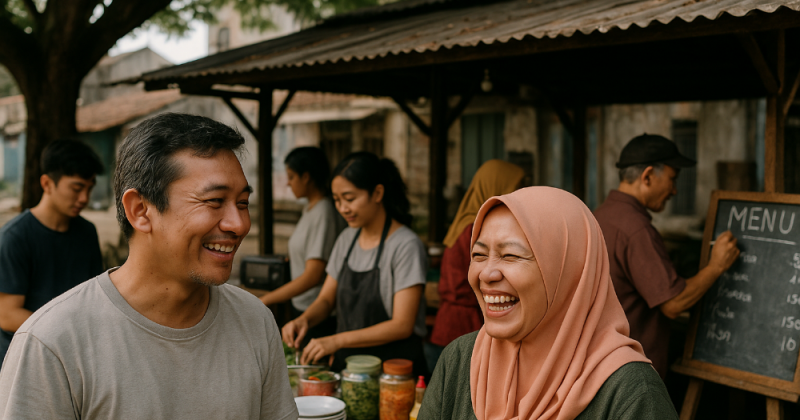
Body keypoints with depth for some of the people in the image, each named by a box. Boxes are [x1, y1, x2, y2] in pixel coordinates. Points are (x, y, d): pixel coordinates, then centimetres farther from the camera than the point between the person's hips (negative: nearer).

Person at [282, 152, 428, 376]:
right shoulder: (346, 239, 11)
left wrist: (337, 341, -21)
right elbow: (326, 299, 16)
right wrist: (304, 320, -6)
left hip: (393, 368, -5)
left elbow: (402, 326, -15)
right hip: (346, 363, 5)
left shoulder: (406, 245, -11)